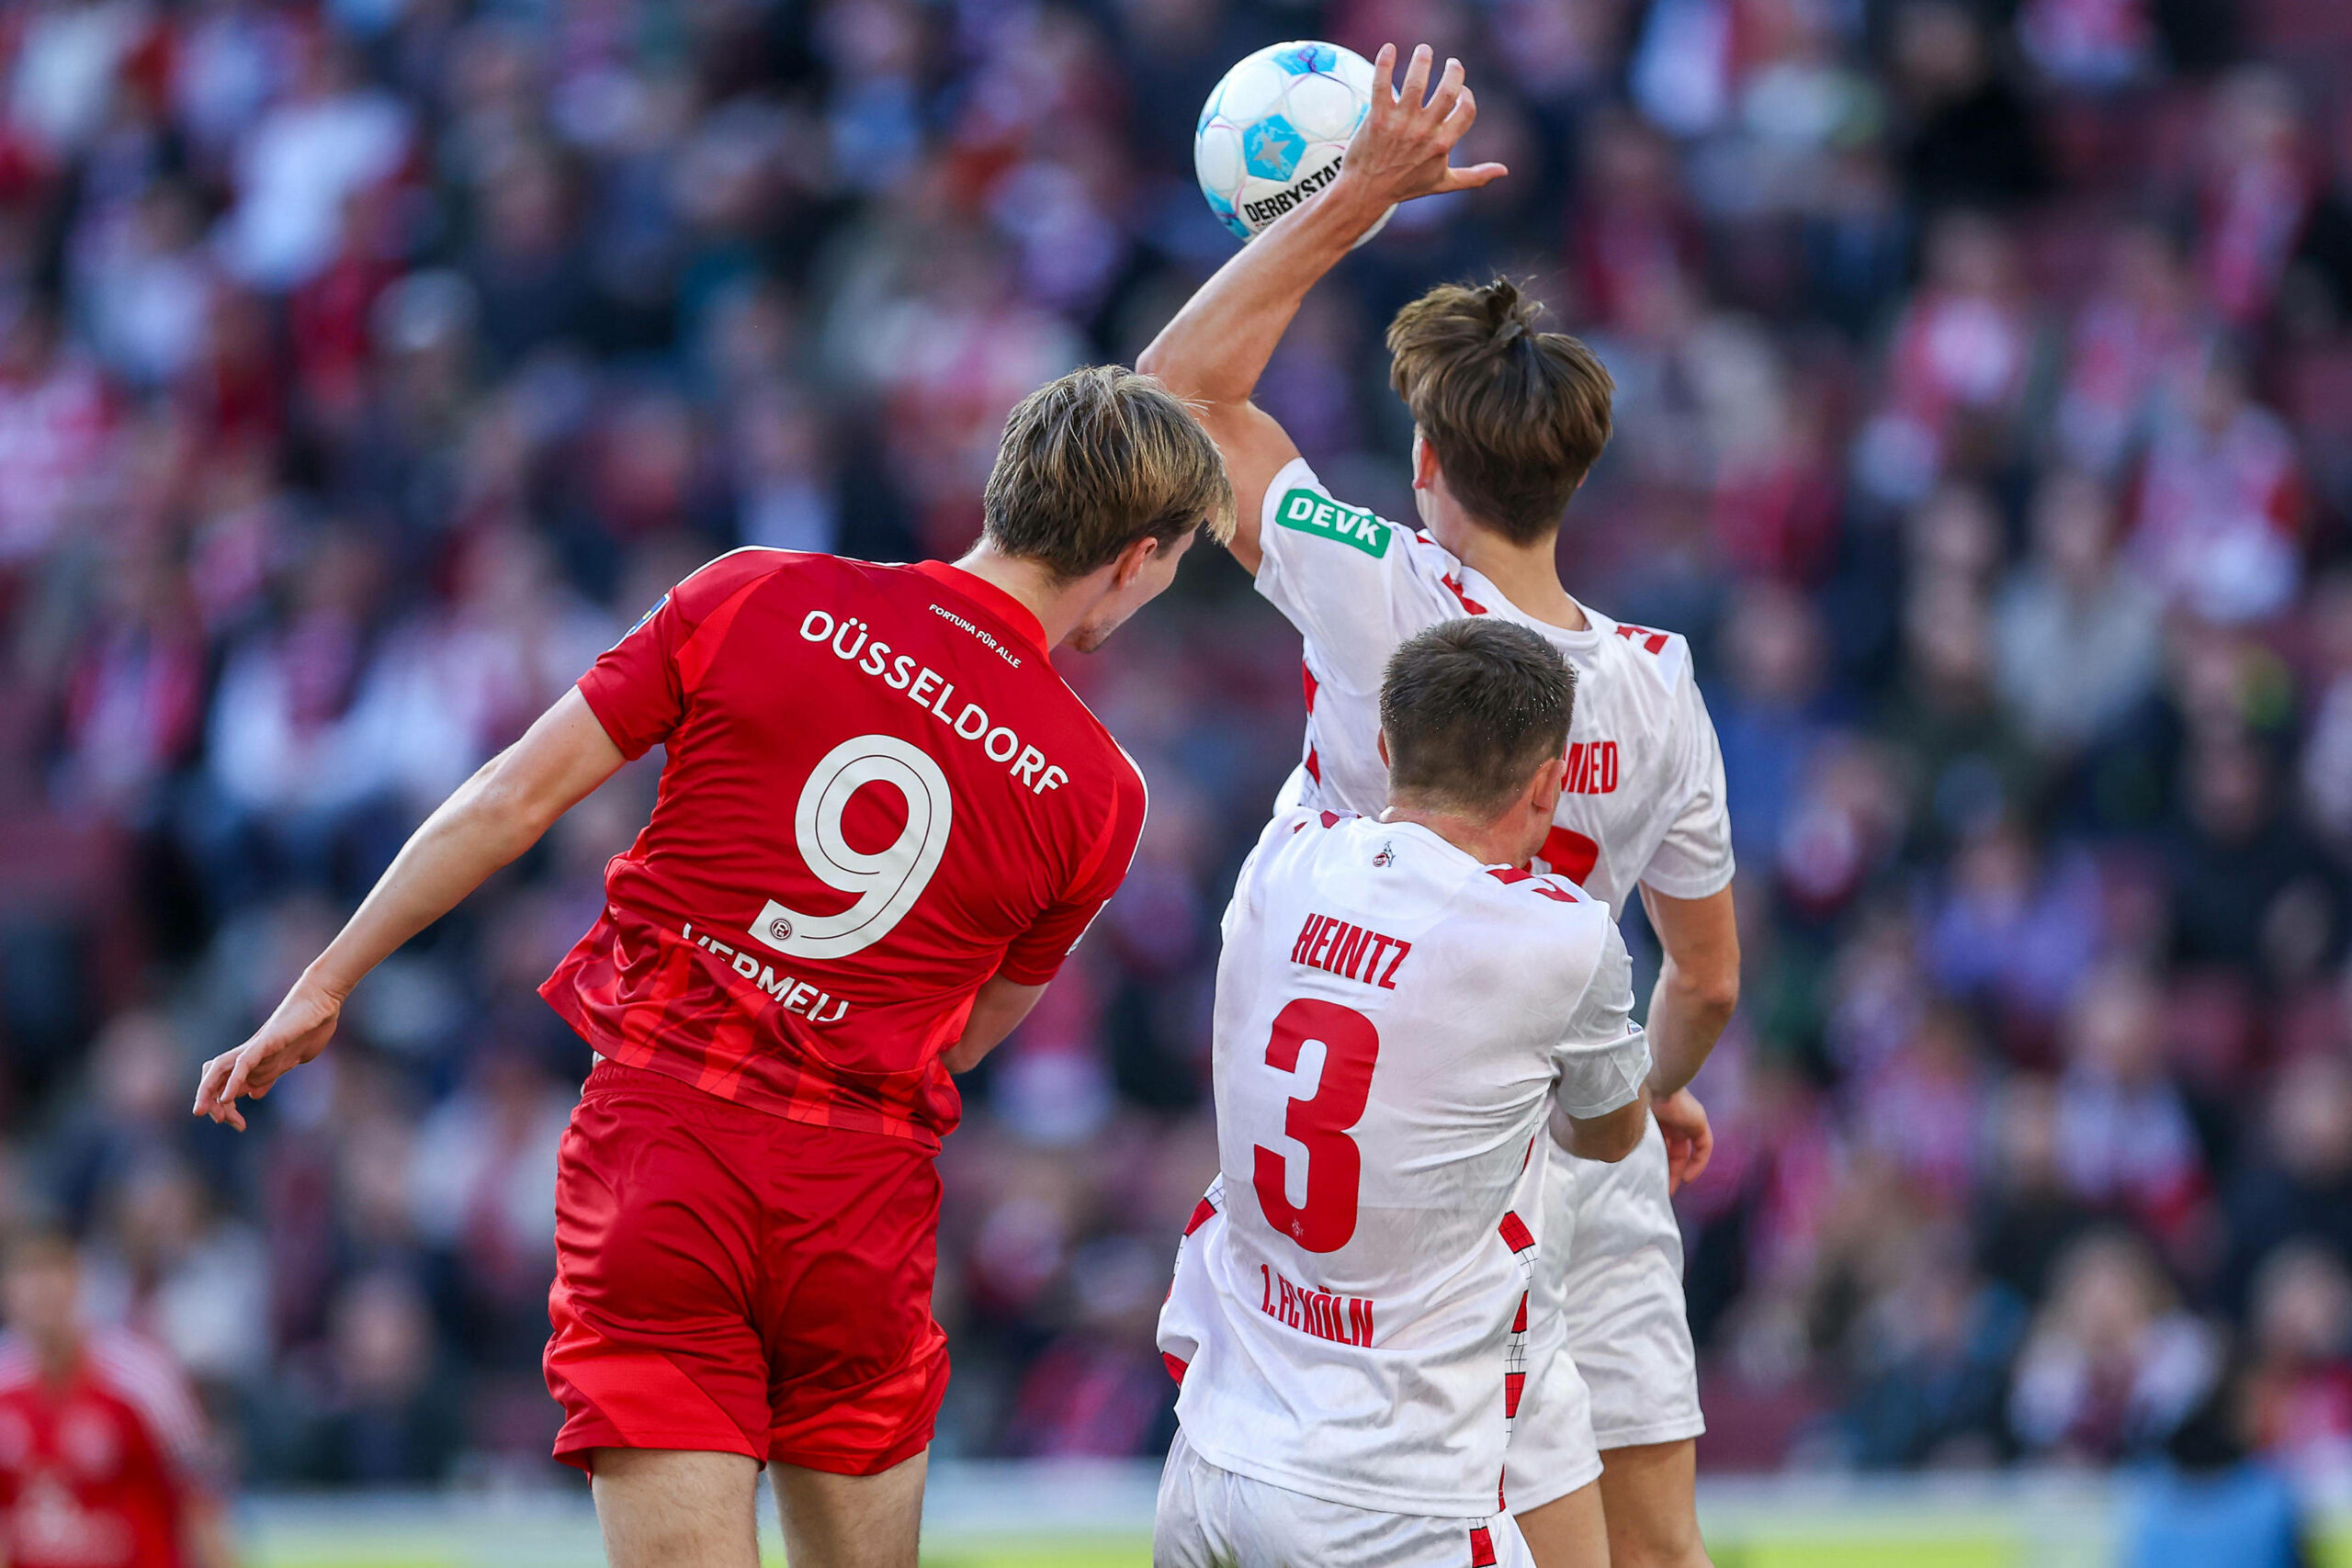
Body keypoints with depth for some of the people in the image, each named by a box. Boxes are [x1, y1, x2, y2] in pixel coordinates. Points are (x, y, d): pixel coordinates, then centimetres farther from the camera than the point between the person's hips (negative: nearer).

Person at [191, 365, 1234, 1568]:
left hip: (660, 1141, 0)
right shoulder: (1094, 791, 0)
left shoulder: (756, 601, -1)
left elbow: (511, 802, 1)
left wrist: (325, 986, 10)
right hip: (861, 1196, 0)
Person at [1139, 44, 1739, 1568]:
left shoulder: (1385, 597, -17)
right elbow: (1710, 979, 7)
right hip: (1602, 1162, 4)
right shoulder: (1658, 689, -4)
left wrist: (1355, 199, -4)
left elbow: (1186, 381, -6)